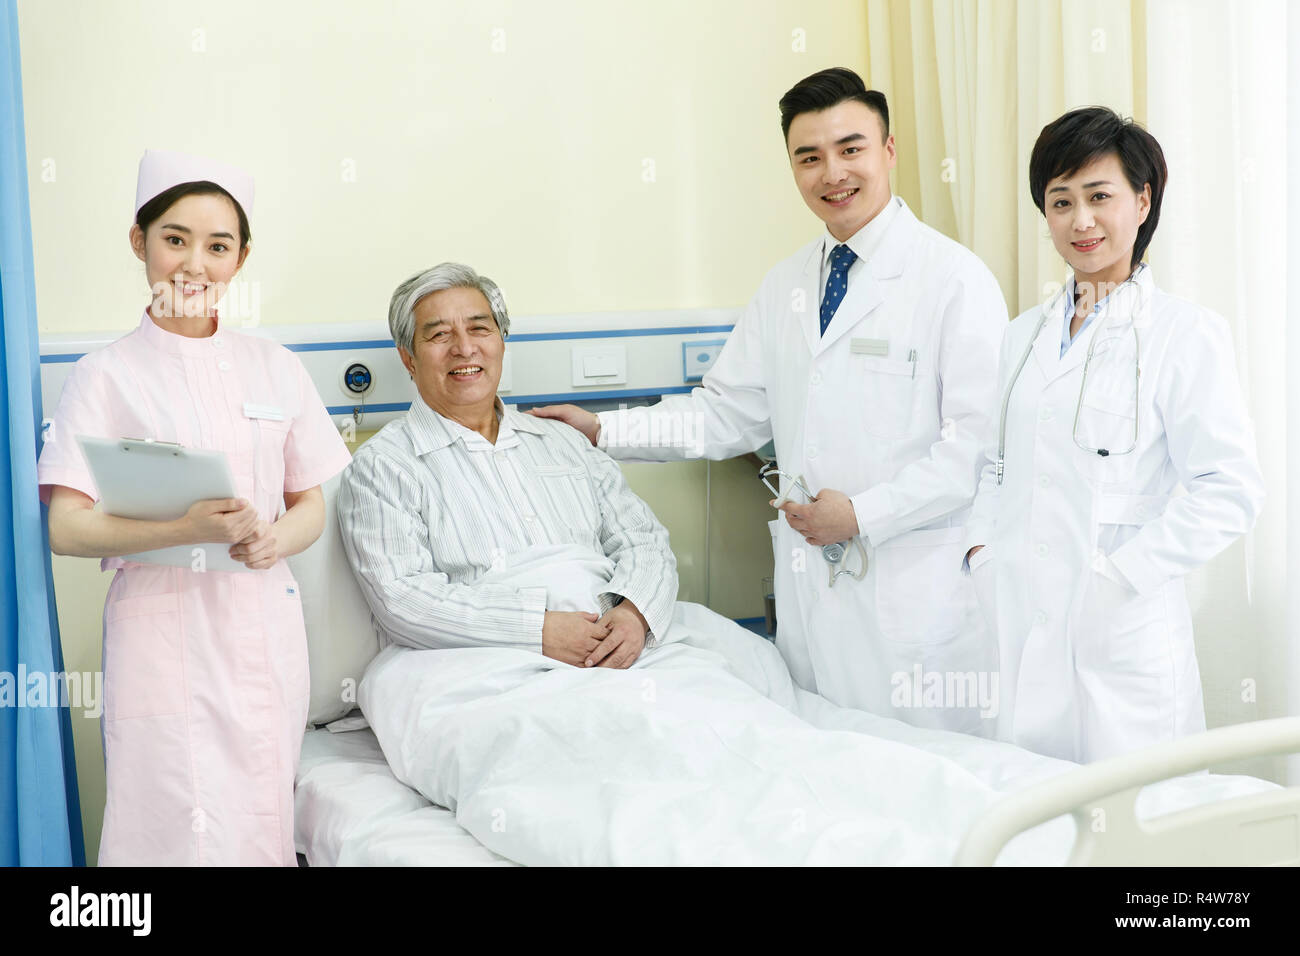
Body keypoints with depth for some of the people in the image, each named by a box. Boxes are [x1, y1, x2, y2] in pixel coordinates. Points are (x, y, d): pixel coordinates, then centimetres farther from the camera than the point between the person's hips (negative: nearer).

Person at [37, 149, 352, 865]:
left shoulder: (276, 369, 10)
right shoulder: (106, 376, 0)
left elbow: (312, 504, 14)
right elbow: (66, 529, -6)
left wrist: (274, 539, -10)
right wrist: (189, 529, -21)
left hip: (264, 627, 3)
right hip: (161, 628, -3)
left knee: (260, 828, 5)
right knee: (176, 832, -6)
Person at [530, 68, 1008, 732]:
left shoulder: (955, 277, -5)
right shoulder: (784, 287, 15)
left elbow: (981, 440, -11)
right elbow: (730, 414, 18)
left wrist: (864, 514, -14)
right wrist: (604, 431, 10)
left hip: (919, 589, -5)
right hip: (810, 585, 5)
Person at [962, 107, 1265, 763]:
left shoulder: (1184, 334, -5)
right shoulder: (1024, 336, 13)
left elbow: (1231, 491, -10)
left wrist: (1119, 576, -14)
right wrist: (982, 549, 4)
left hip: (1118, 635, -5)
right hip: (1013, 626, 5)